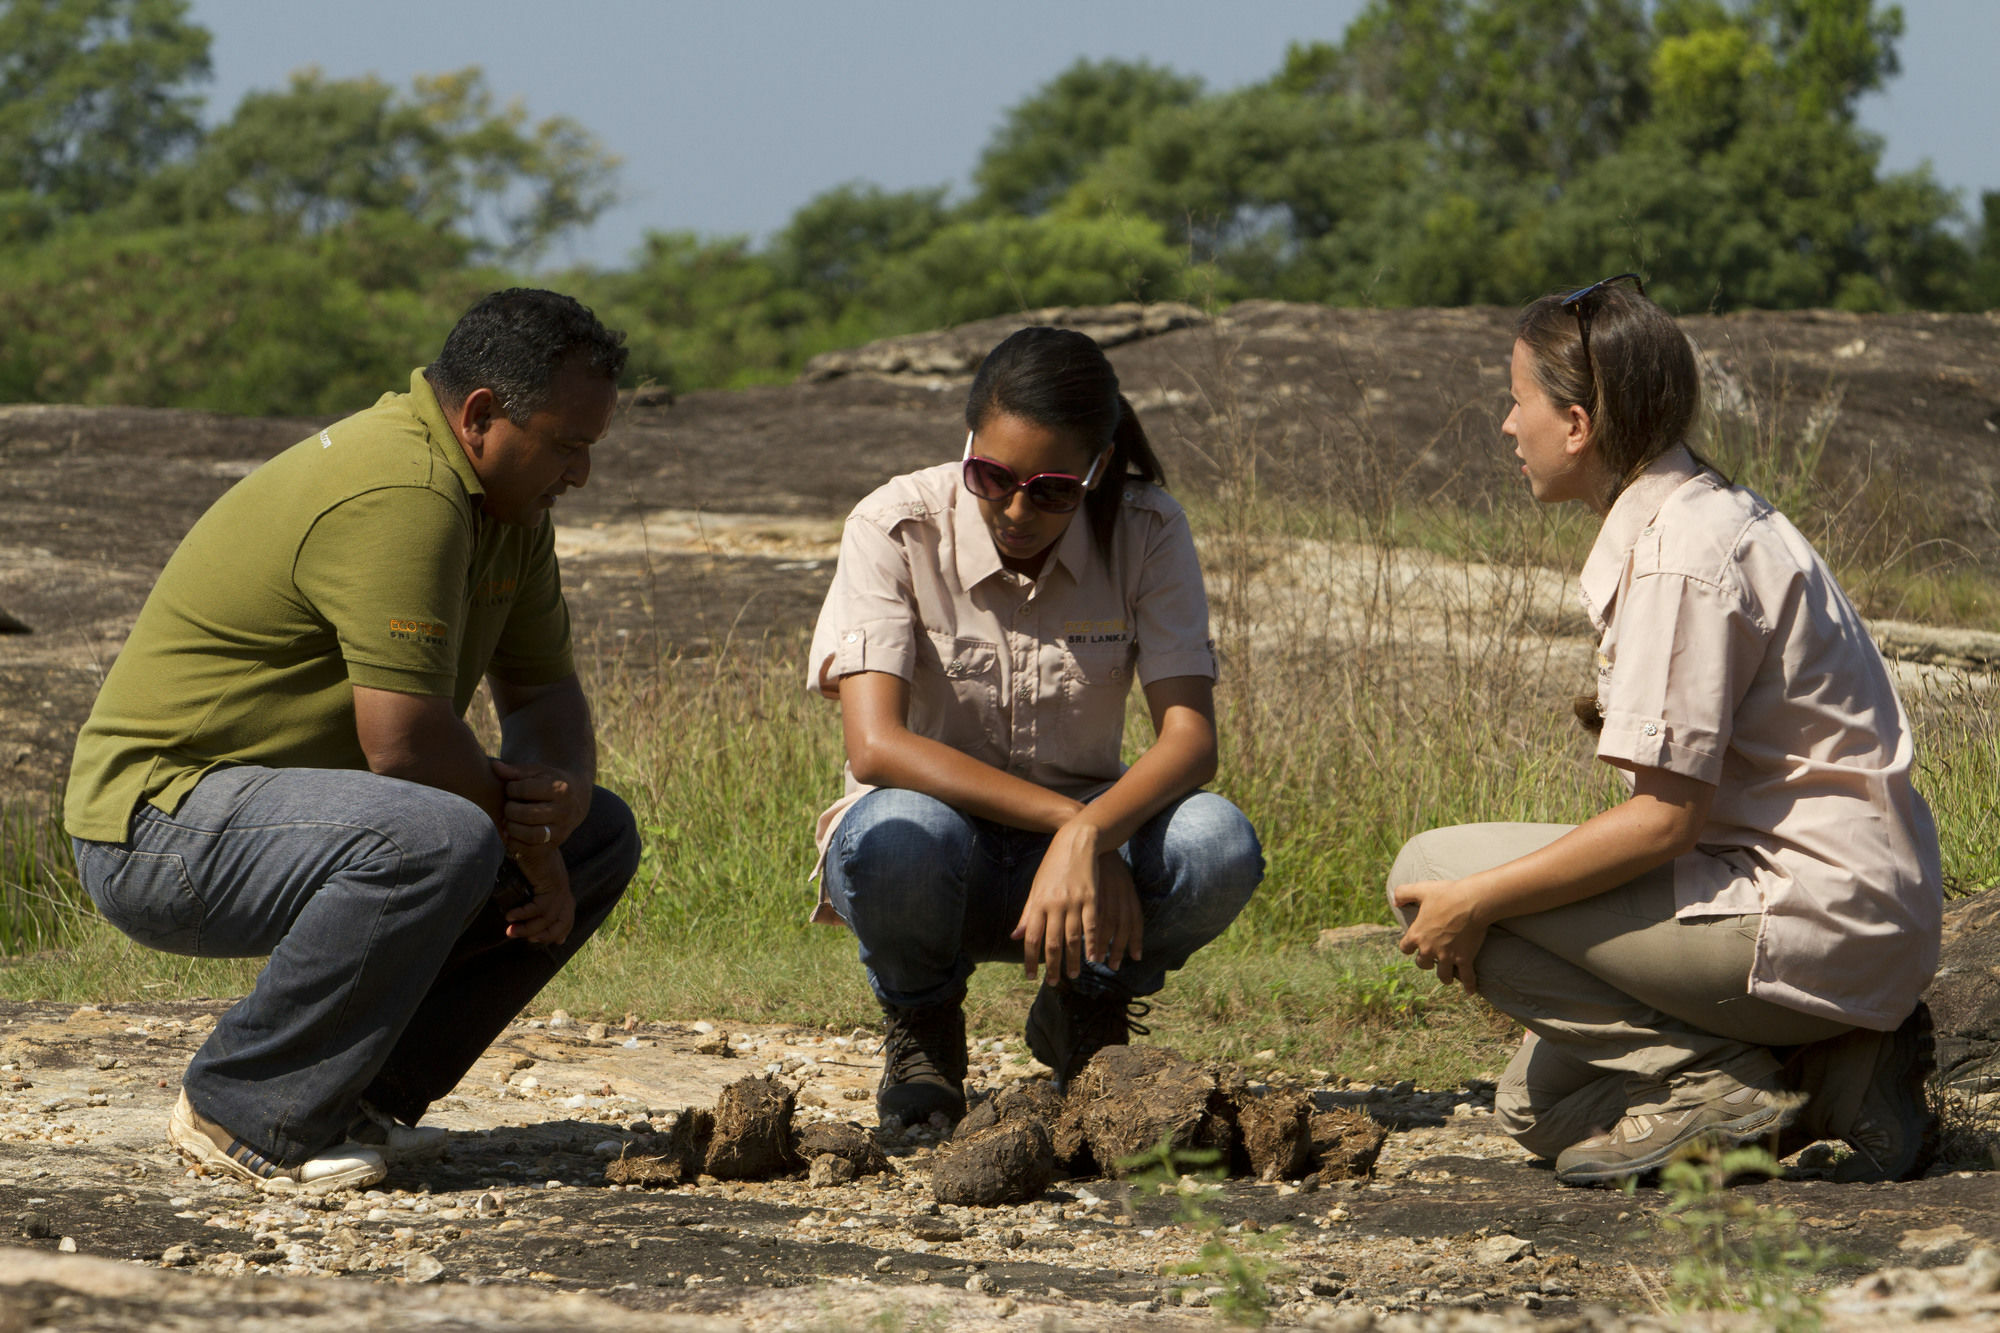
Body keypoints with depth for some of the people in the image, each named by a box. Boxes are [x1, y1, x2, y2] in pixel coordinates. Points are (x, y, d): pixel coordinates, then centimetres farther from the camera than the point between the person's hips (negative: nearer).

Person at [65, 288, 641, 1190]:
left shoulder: (511, 502, 8)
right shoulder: (399, 497, -25)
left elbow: (542, 690, 15)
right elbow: (405, 741, -28)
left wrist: (564, 786, -8)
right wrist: (527, 836, -12)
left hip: (300, 805, 11)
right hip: (162, 824, -11)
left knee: (599, 837, 8)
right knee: (440, 839, -36)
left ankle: (360, 1095, 6)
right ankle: (241, 1113, -19)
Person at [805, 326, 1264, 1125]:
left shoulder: (1146, 533, -10)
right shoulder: (897, 528, -16)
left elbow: (1191, 740, -20)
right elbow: (875, 745, -27)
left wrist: (1088, 835, -40)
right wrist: (1064, 817, -34)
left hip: (1074, 838, 2)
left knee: (1219, 845, -31)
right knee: (897, 836, -39)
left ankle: (1084, 1014, 3)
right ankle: (921, 1028, -2)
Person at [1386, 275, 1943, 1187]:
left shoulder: (1681, 554, -18)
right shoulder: (1705, 515, 14)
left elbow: (1665, 818, -21)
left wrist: (1476, 901, -17)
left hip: (1813, 920, -10)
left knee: (1430, 875, -11)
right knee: (1538, 1108, 17)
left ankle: (1716, 1081, -12)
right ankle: (1831, 1071, 8)